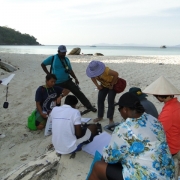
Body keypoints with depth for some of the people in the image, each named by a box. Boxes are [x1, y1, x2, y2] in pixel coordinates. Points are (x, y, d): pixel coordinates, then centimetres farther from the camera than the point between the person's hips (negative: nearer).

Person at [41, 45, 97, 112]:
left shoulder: (66, 59, 7)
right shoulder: (52, 58, -6)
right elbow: (43, 64, 1)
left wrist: (75, 78, 5)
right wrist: (48, 74, -5)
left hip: (67, 81, 3)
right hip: (57, 83, -3)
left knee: (78, 92, -2)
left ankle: (89, 106, 4)